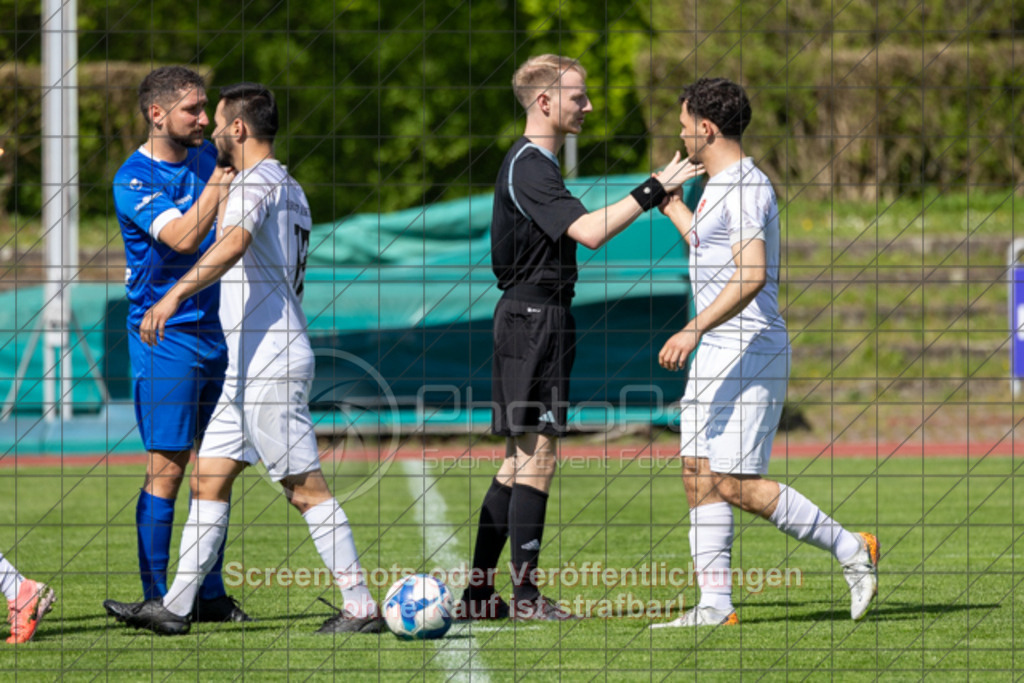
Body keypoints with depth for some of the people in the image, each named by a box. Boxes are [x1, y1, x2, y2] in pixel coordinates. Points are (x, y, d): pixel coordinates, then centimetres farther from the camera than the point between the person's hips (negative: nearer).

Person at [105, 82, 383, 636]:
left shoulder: (258, 183, -12)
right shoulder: (289, 188, 19)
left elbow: (233, 244, -33)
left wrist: (173, 296, -42)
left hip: (269, 364, -10)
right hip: (251, 367, 10)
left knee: (306, 487, -8)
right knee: (208, 480, 9)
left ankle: (361, 606, -6)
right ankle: (175, 606, 10)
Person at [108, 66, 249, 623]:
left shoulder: (204, 157, 10)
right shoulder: (134, 180, -11)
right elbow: (184, 238, -24)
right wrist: (220, 179, -23)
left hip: (214, 332, 7)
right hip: (164, 336, -6)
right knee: (166, 469, -7)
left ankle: (209, 595, 13)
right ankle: (155, 597, -1)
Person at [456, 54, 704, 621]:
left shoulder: (534, 163, 18)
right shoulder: (529, 167, -16)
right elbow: (589, 231, -28)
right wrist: (654, 189, -24)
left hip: (530, 318, 11)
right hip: (534, 318, -11)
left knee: (518, 462, 10)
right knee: (537, 456, -9)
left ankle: (479, 593, 11)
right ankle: (524, 594, -8)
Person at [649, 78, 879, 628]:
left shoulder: (745, 188, -15)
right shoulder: (718, 187, 17)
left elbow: (752, 274, -26)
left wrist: (693, 330, -32)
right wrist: (672, 208, 45)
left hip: (750, 352, -10)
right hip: (716, 353, 10)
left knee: (739, 485, -12)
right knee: (699, 474, 3)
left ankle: (851, 550, -1)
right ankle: (714, 602, 2)